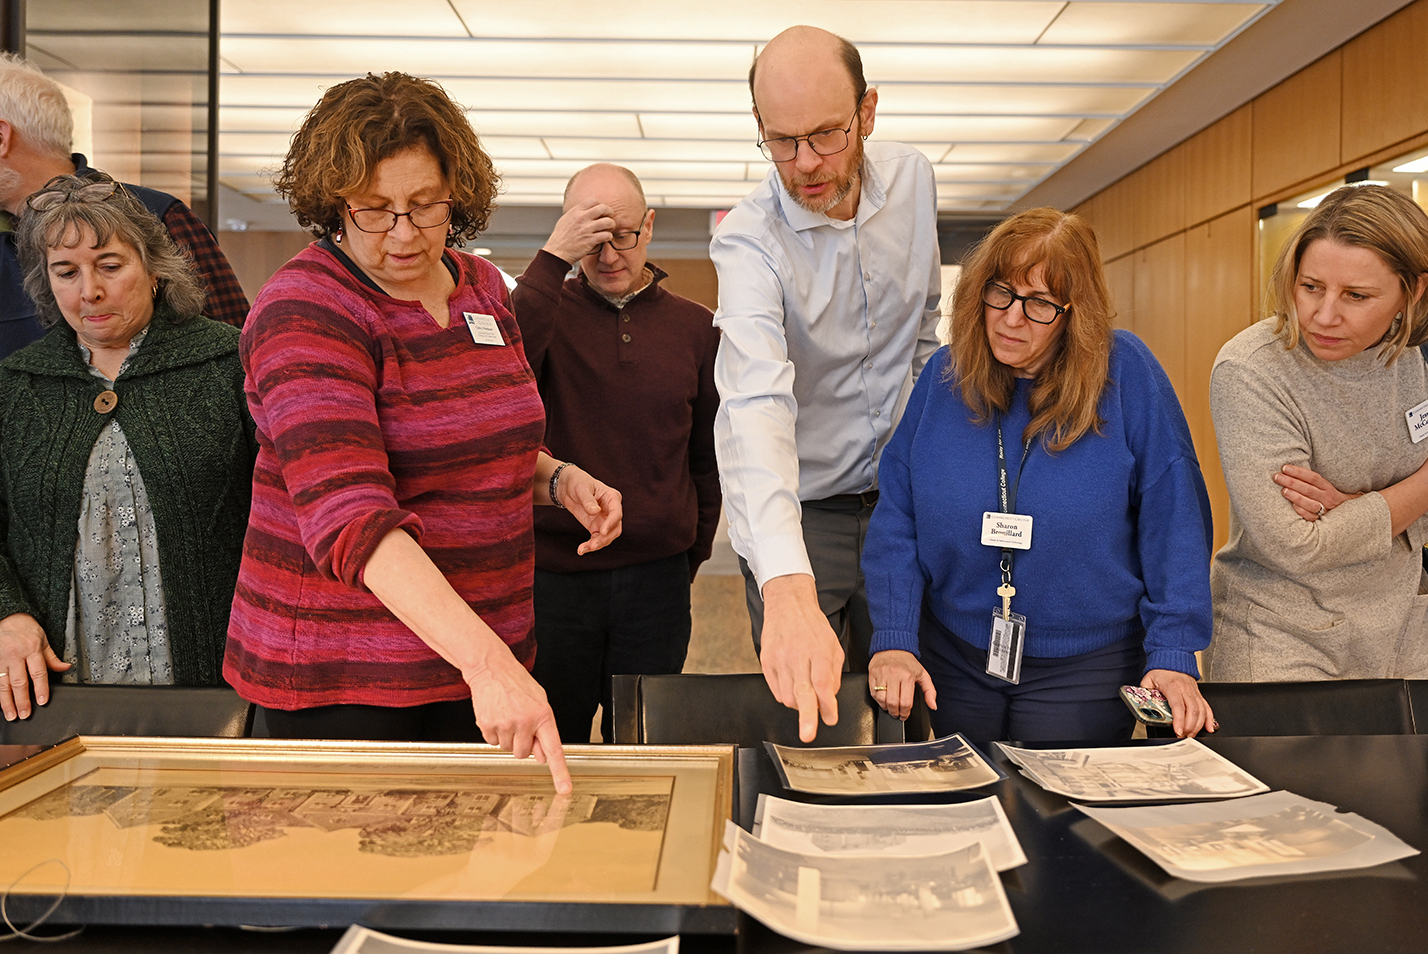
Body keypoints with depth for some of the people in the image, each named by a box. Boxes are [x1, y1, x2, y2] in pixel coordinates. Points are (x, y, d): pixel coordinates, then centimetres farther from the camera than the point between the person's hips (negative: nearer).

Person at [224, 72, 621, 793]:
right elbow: (350, 515, -30)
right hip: (340, 677, -6)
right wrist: (485, 660, -39)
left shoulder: (481, 287, 5)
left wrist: (558, 479, 1)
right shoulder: (305, 313, -17)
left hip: (488, 649, 6)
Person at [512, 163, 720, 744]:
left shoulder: (696, 328, 5)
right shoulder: (546, 309, 0)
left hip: (656, 580, 2)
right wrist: (552, 258, -23)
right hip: (552, 573, -1)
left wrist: (691, 557, 11)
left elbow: (708, 460, 11)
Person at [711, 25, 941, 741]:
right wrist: (788, 593, -53)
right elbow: (758, 406, -40)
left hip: (895, 494, 5)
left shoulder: (912, 180, -6)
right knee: (805, 714, 2)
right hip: (796, 508, -4)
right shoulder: (749, 241, -23)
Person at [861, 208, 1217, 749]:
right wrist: (894, 641, -12)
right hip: (954, 658, 3)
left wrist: (1173, 655, -13)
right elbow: (895, 520, -4)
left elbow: (1174, 522, -9)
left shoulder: (1124, 373, -12)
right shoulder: (944, 377, -4)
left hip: (1084, 670, -2)